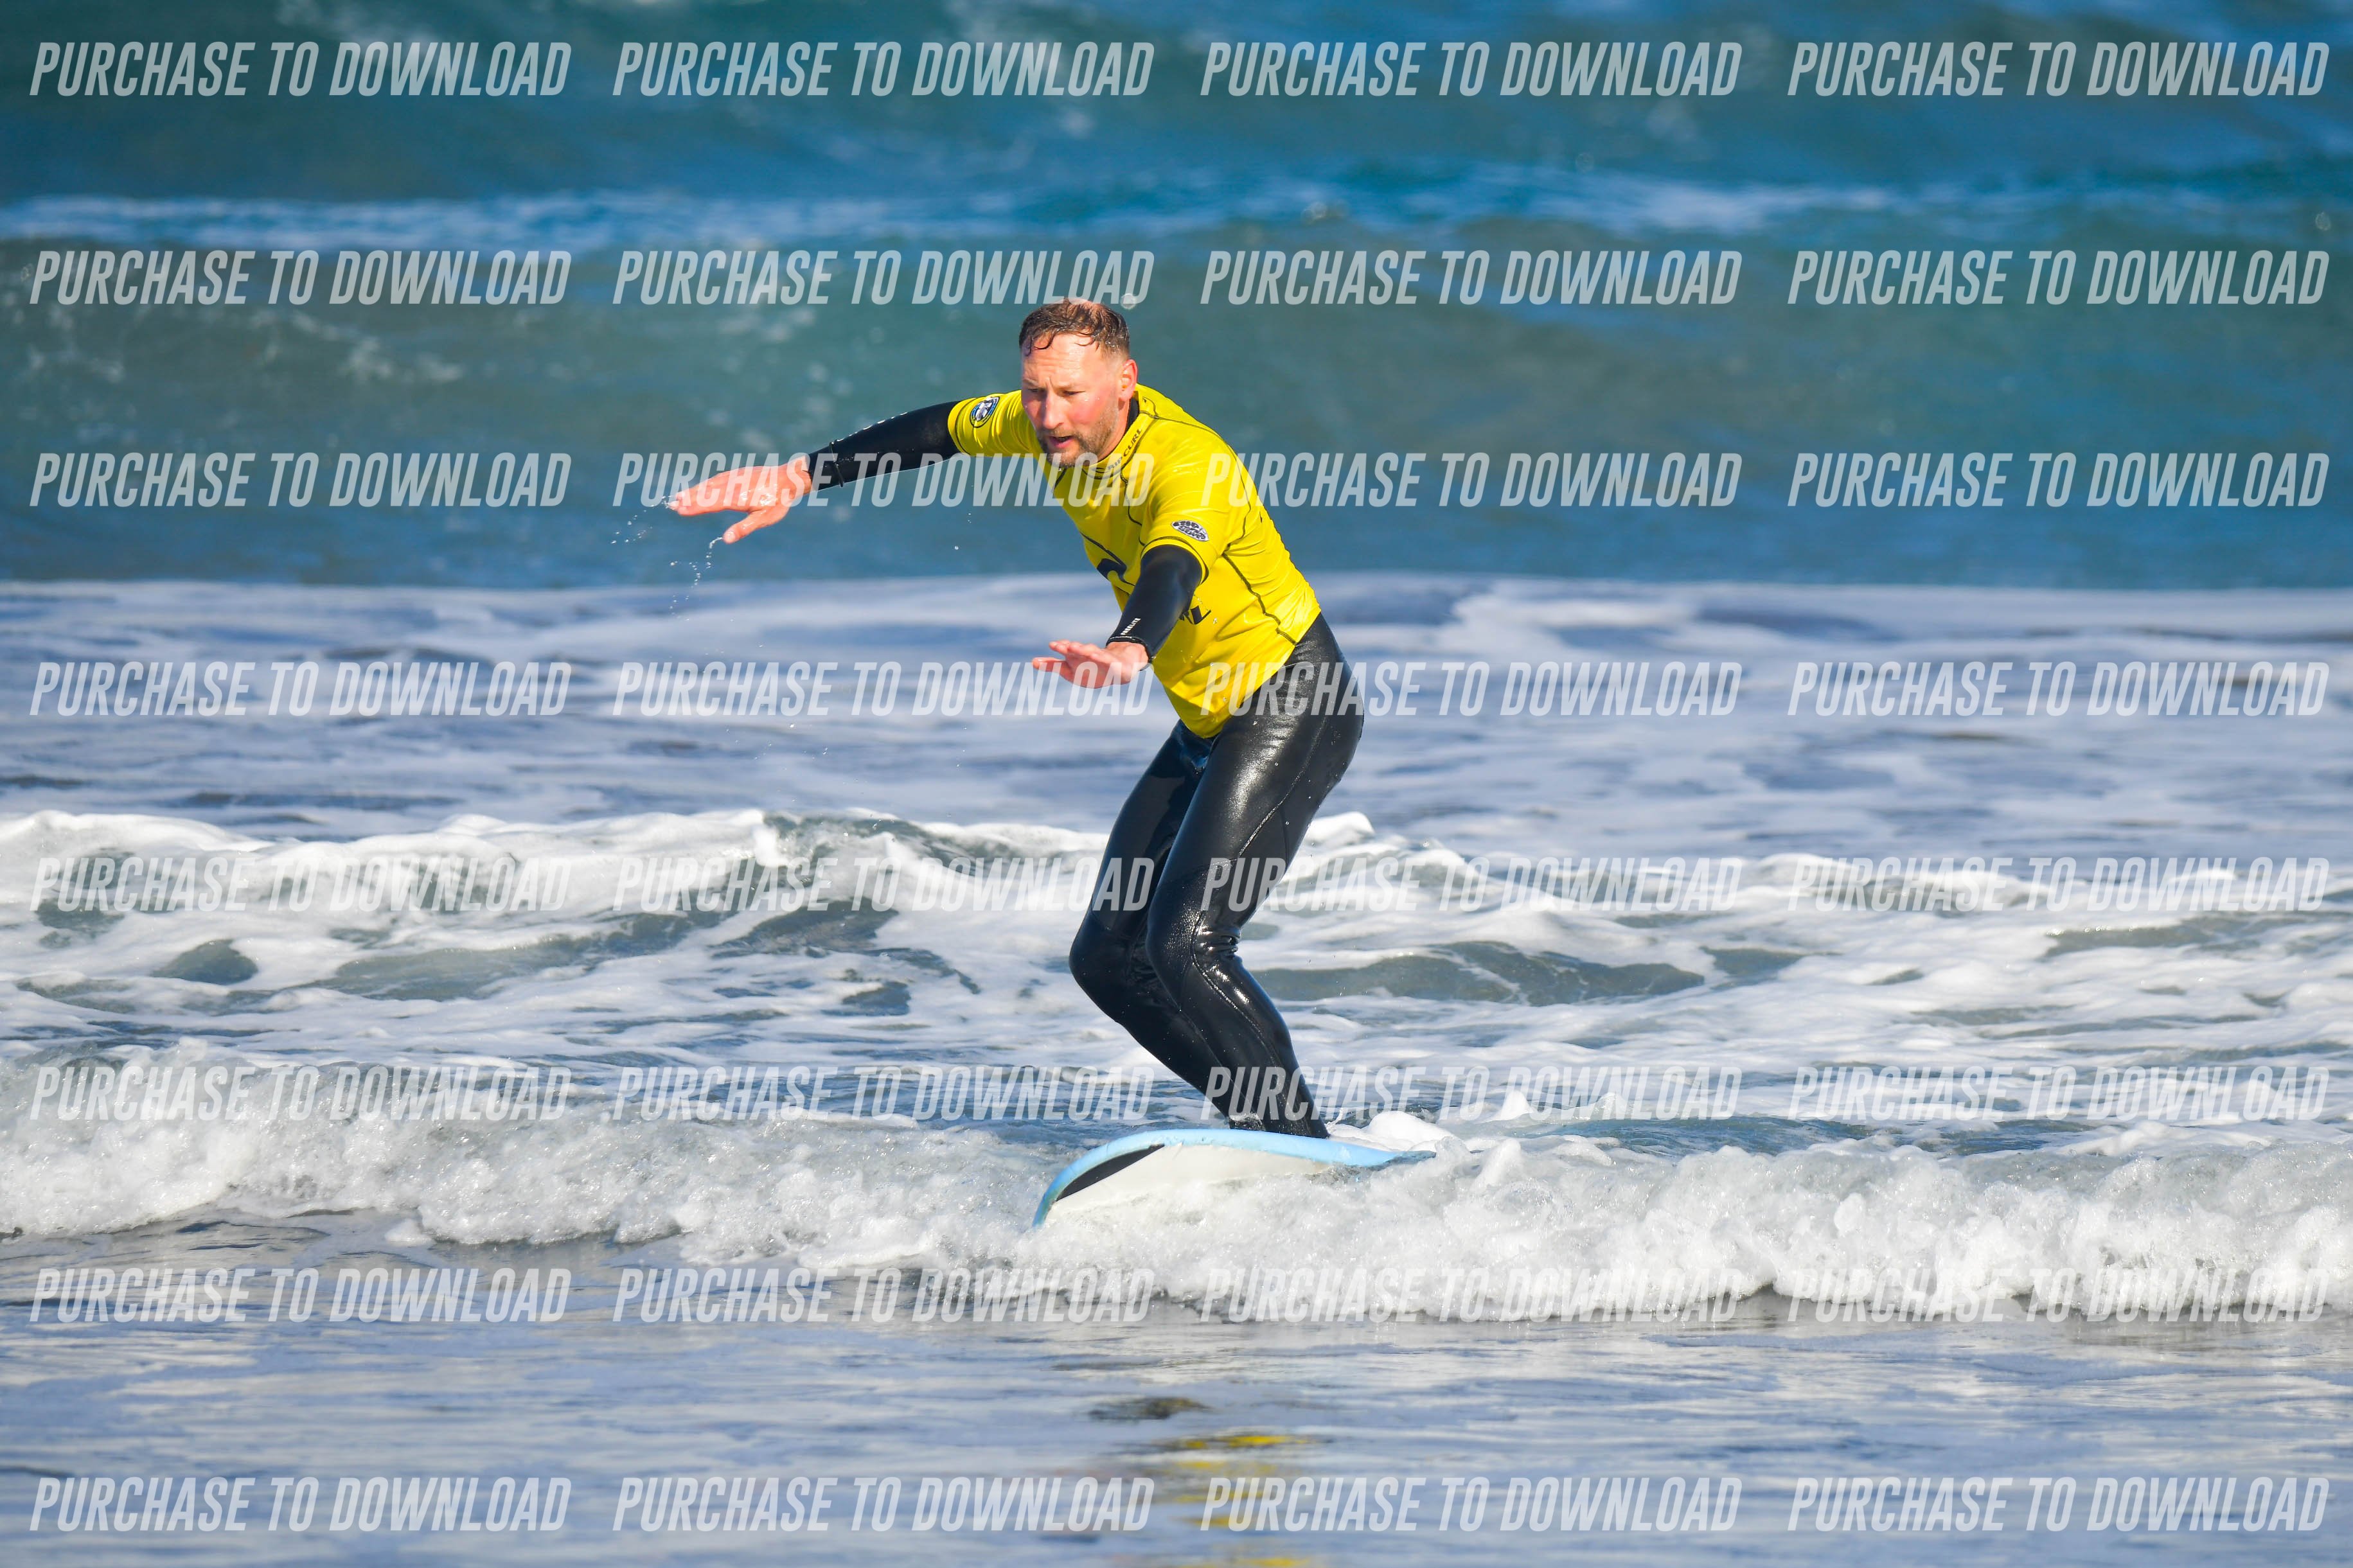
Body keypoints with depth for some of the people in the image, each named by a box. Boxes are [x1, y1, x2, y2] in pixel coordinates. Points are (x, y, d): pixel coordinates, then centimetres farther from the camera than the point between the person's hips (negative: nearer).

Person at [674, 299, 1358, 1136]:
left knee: (1186, 943, -23)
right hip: (1209, 722, 9)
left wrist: (1130, 650, -70)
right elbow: (938, 432, 14)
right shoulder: (1050, 426, -5)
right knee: (1108, 956, 7)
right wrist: (800, 477, 13)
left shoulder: (1190, 463, -29)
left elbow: (1174, 566, -50)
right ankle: (1263, 1117, 15)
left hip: (1297, 705, -9)